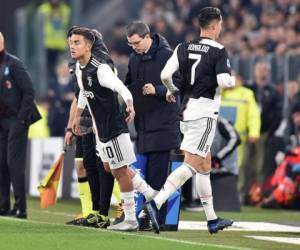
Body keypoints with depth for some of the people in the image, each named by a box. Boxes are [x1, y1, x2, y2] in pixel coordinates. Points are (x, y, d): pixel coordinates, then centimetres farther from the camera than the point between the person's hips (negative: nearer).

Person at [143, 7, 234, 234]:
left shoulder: (184, 48, 6)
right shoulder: (219, 52, -9)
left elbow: (165, 74, -3)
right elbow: (224, 81, -21)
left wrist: (172, 91, 16)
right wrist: (233, 80, 2)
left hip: (188, 110, 7)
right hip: (205, 112, -7)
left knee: (205, 165, 16)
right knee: (191, 165, -10)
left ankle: (212, 219, 21)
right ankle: (156, 203, -25)